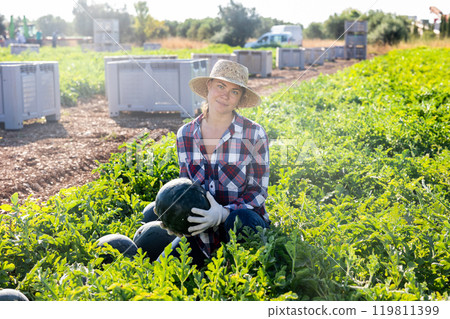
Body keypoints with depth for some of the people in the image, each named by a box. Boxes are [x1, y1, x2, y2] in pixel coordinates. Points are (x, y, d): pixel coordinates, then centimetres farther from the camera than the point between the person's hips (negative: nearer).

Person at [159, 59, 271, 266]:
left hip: (243, 226, -3)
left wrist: (223, 213, -27)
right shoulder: (185, 134, 1)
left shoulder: (254, 134, -10)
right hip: (201, 231, 3)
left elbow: (258, 191, -10)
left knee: (240, 219, -37)